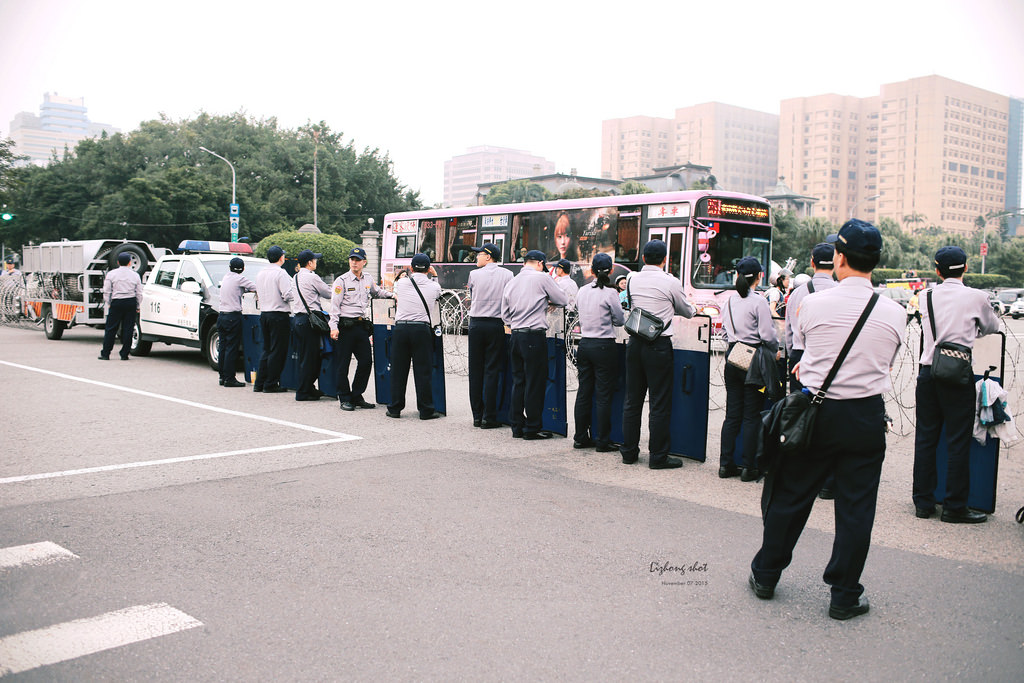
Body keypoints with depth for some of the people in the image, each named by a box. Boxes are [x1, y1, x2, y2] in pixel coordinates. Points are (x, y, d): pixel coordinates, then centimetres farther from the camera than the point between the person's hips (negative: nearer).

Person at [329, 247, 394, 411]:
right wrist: (334, 327, -16)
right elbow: (335, 305, -8)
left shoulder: (368, 280, 12)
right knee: (343, 364, -1)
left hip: (361, 325, 5)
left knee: (366, 361, 4)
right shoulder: (342, 280, -4)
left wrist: (392, 295, 19)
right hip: (345, 325, -5)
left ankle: (357, 396, 17)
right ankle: (345, 399, 9)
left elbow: (377, 292, 34)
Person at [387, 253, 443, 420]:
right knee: (423, 371, 3)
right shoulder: (434, 286, 3)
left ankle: (395, 408, 14)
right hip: (422, 329, -1)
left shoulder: (401, 283, 5)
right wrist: (435, 275, 33)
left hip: (400, 328, 1)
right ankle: (426, 410, 6)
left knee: (398, 369, 8)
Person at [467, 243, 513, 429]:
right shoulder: (507, 275, 0)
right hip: (496, 325, 0)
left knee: (475, 371, 7)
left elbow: (472, 298, 11)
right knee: (492, 371, 1)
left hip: (476, 324, 0)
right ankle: (489, 418, 0)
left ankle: (477, 416, 11)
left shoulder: (474, 274, -1)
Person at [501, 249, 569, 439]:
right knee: (535, 383, 0)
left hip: (516, 336, 6)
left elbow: (505, 314, 15)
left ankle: (517, 426, 17)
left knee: (518, 382, 12)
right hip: (534, 336, -6)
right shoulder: (541, 278, -6)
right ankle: (532, 429, 4)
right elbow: (563, 300, 1)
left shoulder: (511, 282, 11)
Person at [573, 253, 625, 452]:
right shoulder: (609, 293, -12)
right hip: (604, 346, -6)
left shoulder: (583, 291, 5)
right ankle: (603, 441, 4)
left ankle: (581, 437, 18)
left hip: (584, 344, 6)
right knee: (603, 396, 0)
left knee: (584, 393, 11)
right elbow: (620, 320, -2)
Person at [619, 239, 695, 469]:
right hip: (658, 345, -5)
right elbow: (688, 312, 7)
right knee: (660, 403, 2)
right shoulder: (671, 282, -7)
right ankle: (658, 456, 6)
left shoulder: (632, 280, 5)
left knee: (632, 400, 13)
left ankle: (629, 452, 20)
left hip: (635, 343, 5)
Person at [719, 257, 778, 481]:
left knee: (732, 414, 11)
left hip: (732, 359, 6)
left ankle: (726, 464, 14)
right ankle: (749, 467, 6)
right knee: (752, 416, 2)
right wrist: (775, 347, 5)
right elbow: (768, 336, -13)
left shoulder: (730, 301, 6)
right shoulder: (759, 302, -12)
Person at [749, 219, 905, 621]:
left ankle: (765, 576, 27)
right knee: (856, 508, 8)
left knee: (790, 497, 12)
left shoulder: (813, 305, -8)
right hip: (866, 417, 0)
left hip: (815, 412, 0)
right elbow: (883, 363, 10)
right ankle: (844, 596, 16)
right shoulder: (894, 313, -3)